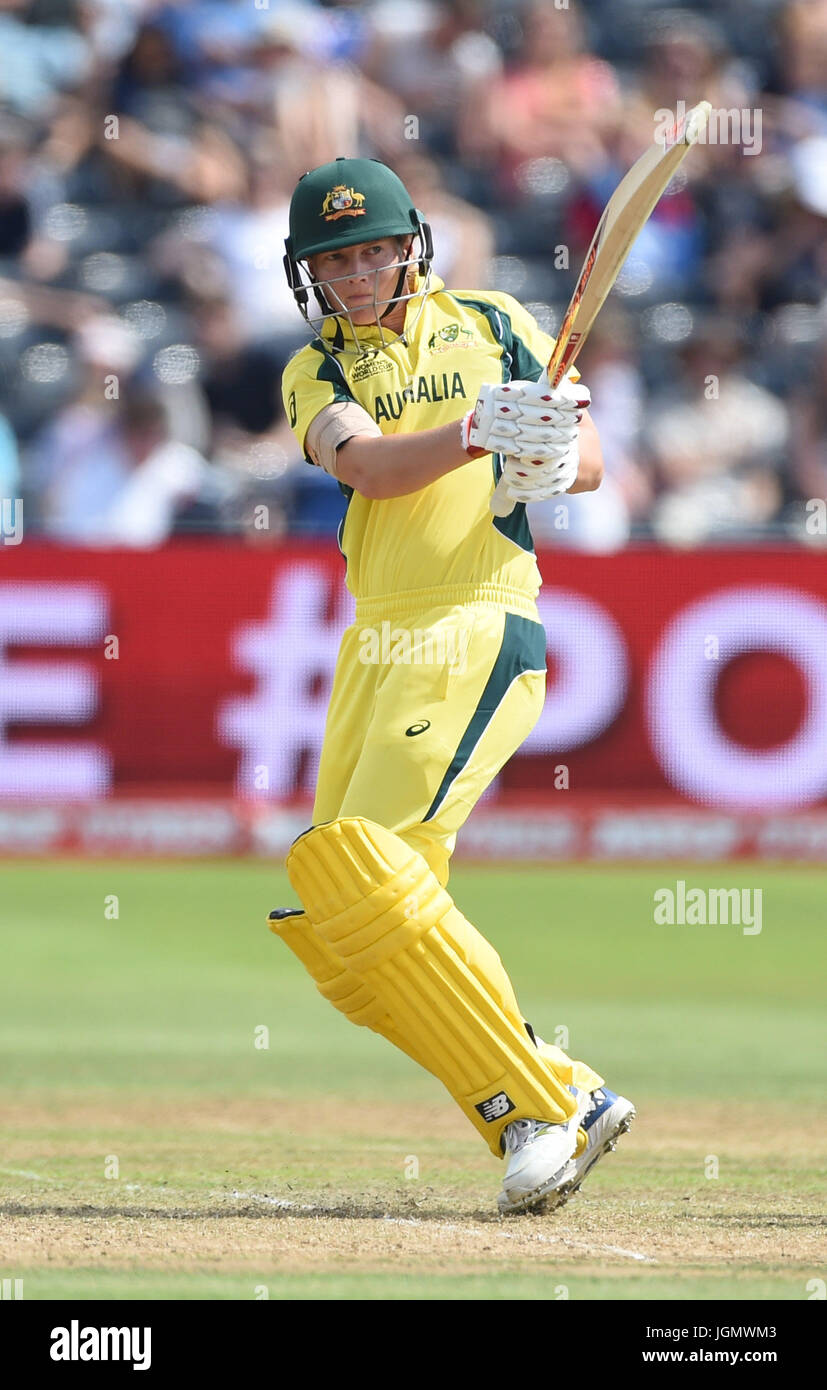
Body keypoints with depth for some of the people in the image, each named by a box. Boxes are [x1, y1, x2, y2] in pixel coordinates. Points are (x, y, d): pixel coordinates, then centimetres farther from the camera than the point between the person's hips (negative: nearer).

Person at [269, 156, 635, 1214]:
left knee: (365, 873, -21)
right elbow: (367, 463, -11)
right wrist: (476, 433, -30)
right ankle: (570, 1105, 5)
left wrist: (552, 463, -22)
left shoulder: (495, 329, 6)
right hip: (375, 646, 6)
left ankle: (535, 1104, -15)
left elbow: (590, 459, 2)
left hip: (480, 631, -6)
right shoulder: (316, 373, 10)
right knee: (339, 928, 0)